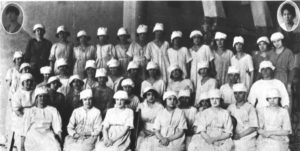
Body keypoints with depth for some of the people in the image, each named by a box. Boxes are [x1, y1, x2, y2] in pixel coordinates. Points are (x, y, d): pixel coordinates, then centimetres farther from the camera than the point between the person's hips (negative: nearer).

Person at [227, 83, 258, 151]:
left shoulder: (249, 108, -4)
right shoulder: (230, 108, 8)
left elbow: (253, 127, -6)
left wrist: (240, 135, -11)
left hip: (248, 142, -3)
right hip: (234, 142, 3)